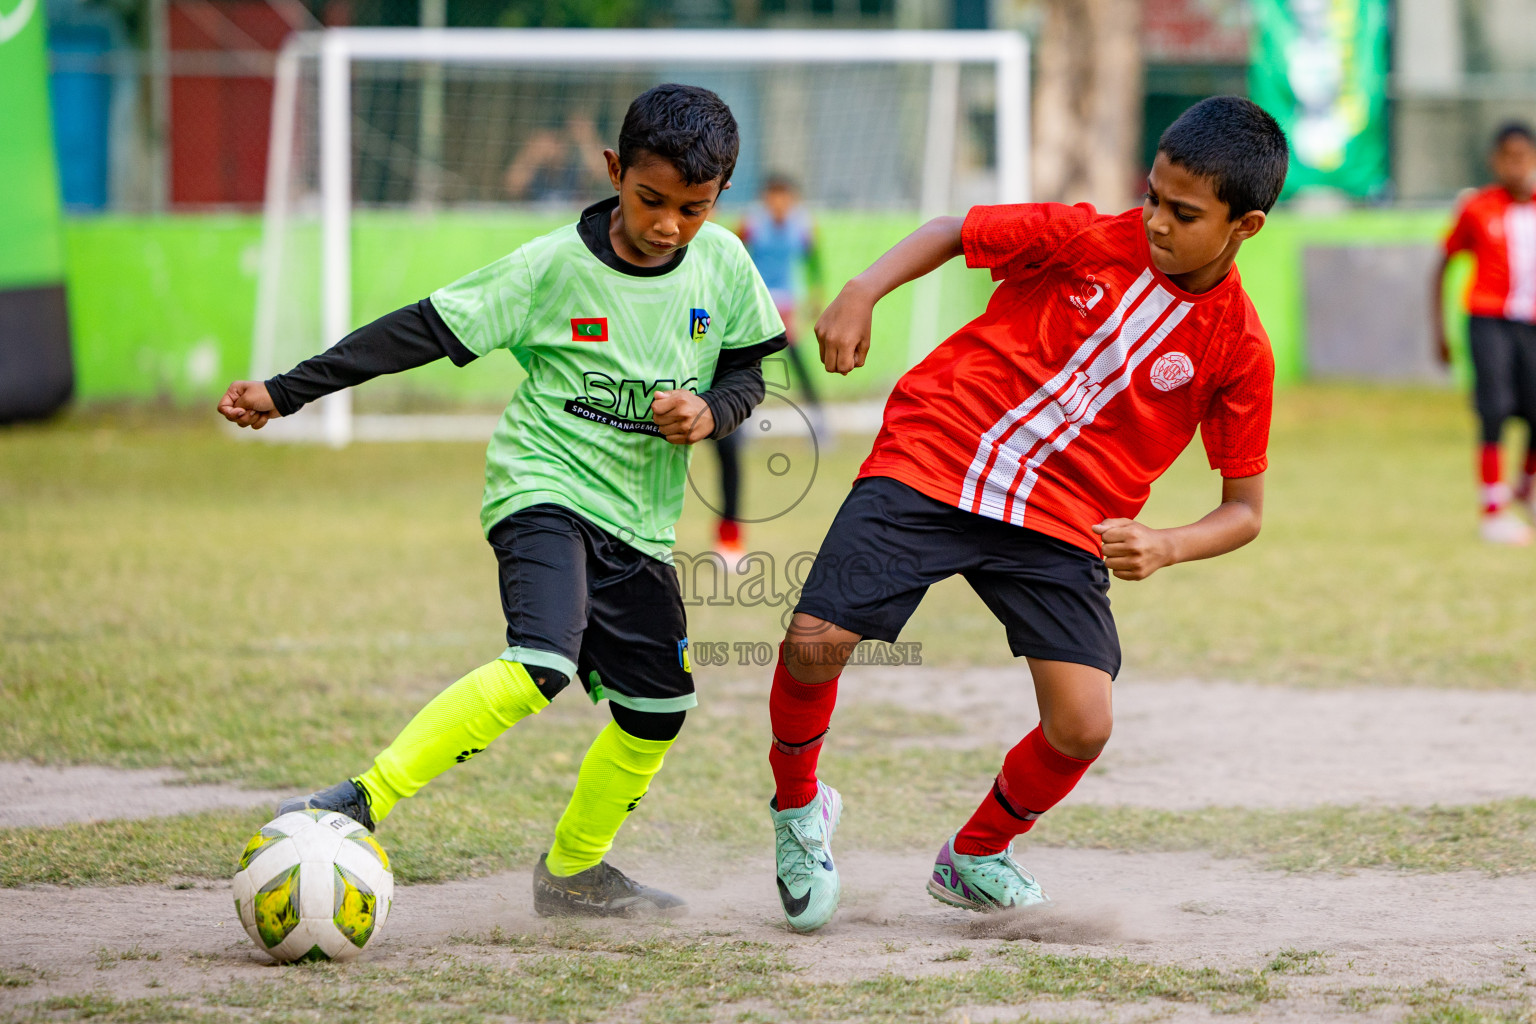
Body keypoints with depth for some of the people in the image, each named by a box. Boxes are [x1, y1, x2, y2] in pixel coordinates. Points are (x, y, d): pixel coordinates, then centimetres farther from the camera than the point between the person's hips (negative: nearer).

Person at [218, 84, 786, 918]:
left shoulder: (724, 267, -3)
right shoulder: (553, 268, -14)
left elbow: (746, 372, 12)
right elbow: (421, 332, -11)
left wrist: (711, 412, -13)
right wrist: (285, 392, -14)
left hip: (639, 520, 6)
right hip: (544, 490, -6)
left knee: (656, 710, 10)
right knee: (539, 667, -29)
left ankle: (572, 871, 32)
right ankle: (359, 805, -28)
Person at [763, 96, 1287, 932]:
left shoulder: (1239, 350, -4)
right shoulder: (1090, 238, -5)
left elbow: (1244, 509, 2)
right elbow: (949, 235, 8)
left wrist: (1164, 547, -19)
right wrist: (861, 294, -9)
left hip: (1062, 527, 1)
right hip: (932, 463, -1)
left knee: (1082, 727, -13)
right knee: (816, 642, -17)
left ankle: (976, 856, 19)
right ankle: (798, 807, 15)